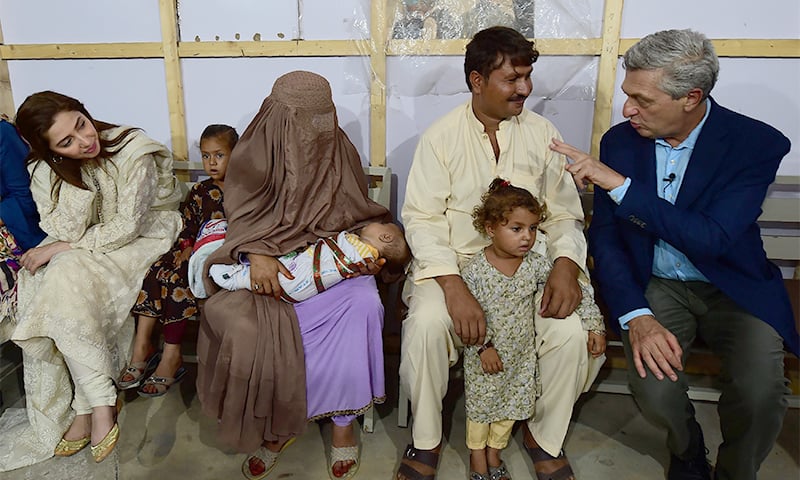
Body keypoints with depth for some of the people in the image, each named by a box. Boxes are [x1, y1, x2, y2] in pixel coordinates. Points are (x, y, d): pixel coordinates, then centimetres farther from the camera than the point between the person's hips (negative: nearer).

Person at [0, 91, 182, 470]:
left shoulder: (133, 150, -19)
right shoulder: (46, 169, -5)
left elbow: (127, 227, -19)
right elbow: (67, 232, -16)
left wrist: (61, 248, -15)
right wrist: (78, 171, -25)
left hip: (143, 238, -5)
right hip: (86, 250, 5)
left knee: (70, 279, -29)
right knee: (36, 287, -21)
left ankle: (95, 406, -19)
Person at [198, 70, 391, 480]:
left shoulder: (340, 150, 4)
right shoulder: (258, 152, -1)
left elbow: (358, 215, 10)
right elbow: (245, 212, -6)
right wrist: (258, 253, -25)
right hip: (268, 263, -1)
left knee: (362, 305, -29)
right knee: (246, 327, -27)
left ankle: (343, 422, -9)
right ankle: (274, 427, 0)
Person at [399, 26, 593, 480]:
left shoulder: (542, 133, 3)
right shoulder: (442, 136, -5)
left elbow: (564, 214, 5)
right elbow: (422, 218, -10)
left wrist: (565, 266, -16)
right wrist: (454, 288, -25)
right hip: (452, 263, -2)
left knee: (571, 332, -22)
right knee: (426, 324, -30)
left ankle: (545, 436, 9)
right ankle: (426, 439, -1)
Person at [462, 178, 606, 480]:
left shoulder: (536, 265, -11)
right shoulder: (474, 270, -20)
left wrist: (595, 325, -9)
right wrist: (484, 347, -18)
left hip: (522, 355, 4)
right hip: (485, 355, -3)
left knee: (512, 404, 17)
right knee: (480, 402, 13)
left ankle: (495, 452, 41)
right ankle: (477, 455, 37)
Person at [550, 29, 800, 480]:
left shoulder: (758, 143, -14)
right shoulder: (619, 141, -5)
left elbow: (712, 239, -25)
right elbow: (605, 236, -5)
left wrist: (621, 185, -31)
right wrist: (637, 317, -19)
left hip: (735, 287, -1)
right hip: (655, 286, 2)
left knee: (760, 392, -24)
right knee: (654, 388, -22)